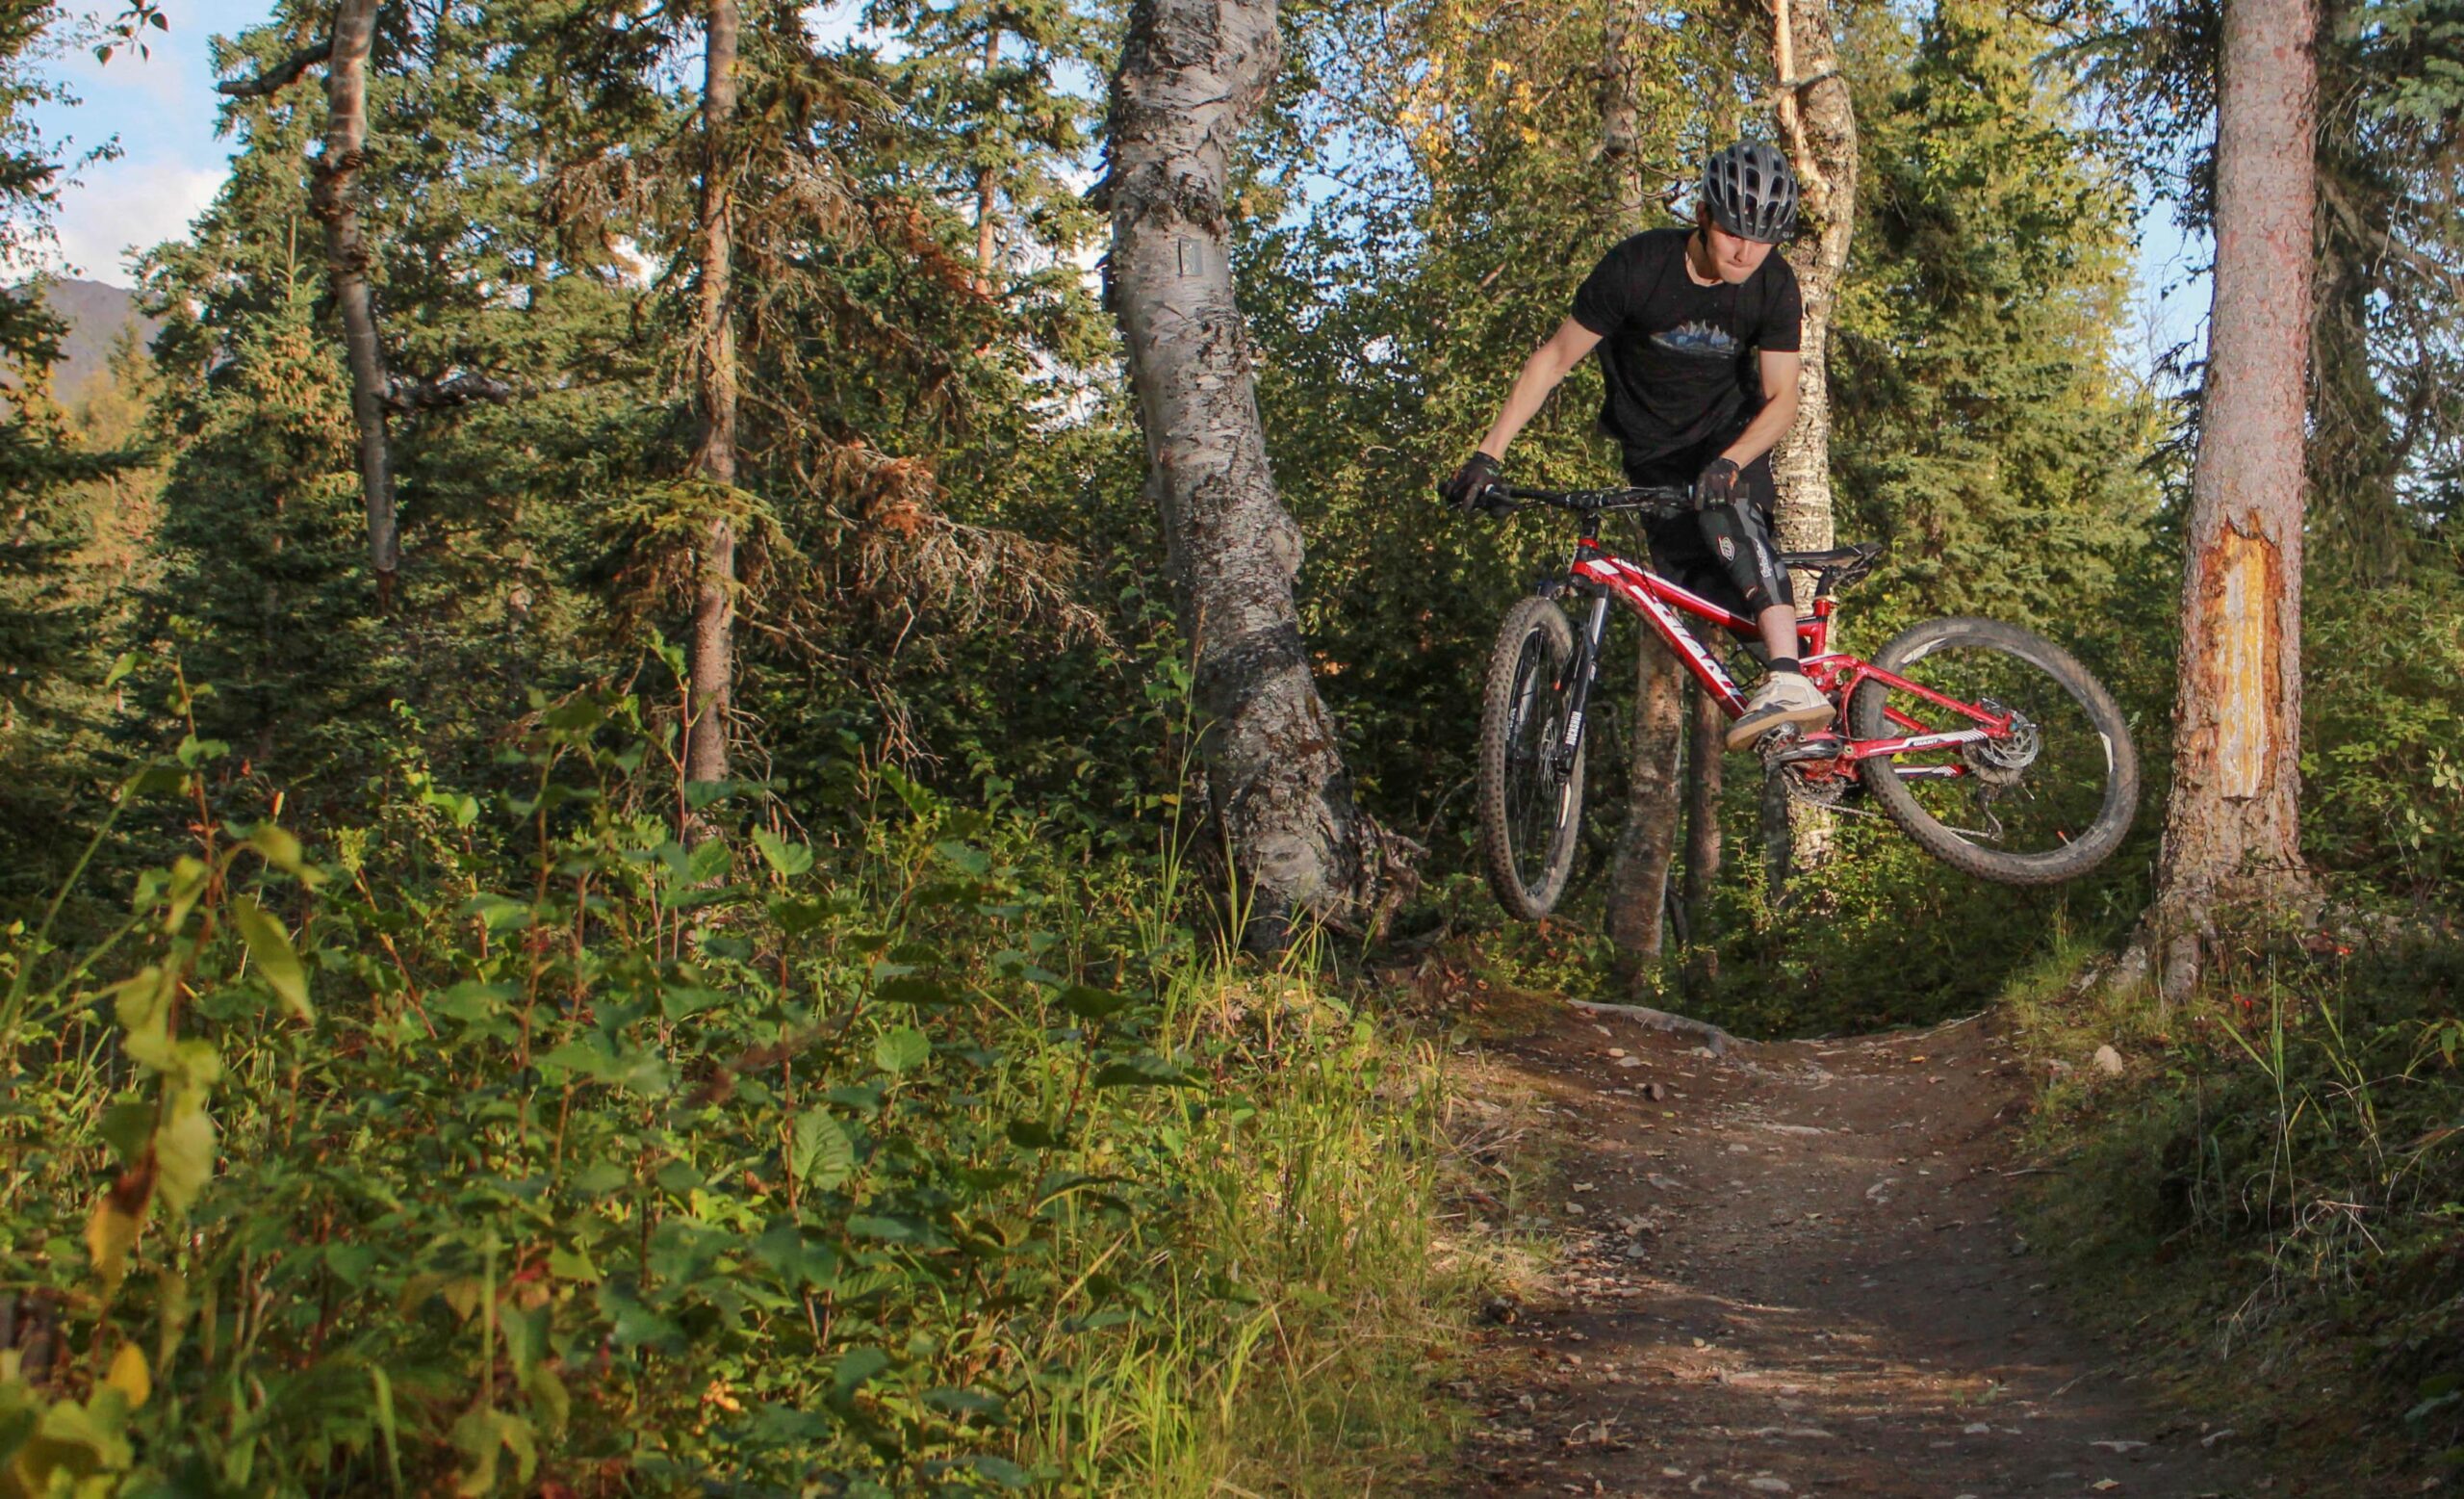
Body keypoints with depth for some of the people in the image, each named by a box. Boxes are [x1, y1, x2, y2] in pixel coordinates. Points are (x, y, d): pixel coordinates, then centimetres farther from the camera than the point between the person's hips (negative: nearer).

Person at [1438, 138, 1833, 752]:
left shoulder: (1774, 287, -15)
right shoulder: (1637, 267, -20)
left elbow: (1781, 397, -14)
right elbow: (1555, 357, -12)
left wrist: (1731, 461, -35)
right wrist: (1489, 453, -18)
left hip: (1731, 441, -1)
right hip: (1656, 456, 2)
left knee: (1726, 511, -33)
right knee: (1682, 610, -8)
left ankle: (1790, 680, -45)